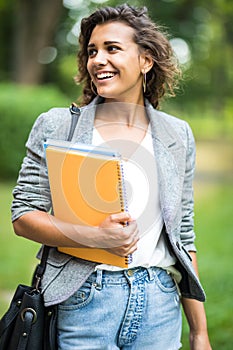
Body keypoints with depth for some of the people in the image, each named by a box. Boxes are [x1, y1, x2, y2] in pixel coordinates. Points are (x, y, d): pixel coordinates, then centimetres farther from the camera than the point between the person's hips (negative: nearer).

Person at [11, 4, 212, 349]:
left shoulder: (178, 135, 7)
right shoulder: (56, 126, 0)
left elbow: (184, 236, 9)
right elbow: (23, 216, -2)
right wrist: (95, 236, -19)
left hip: (159, 305, 2)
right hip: (84, 301, -2)